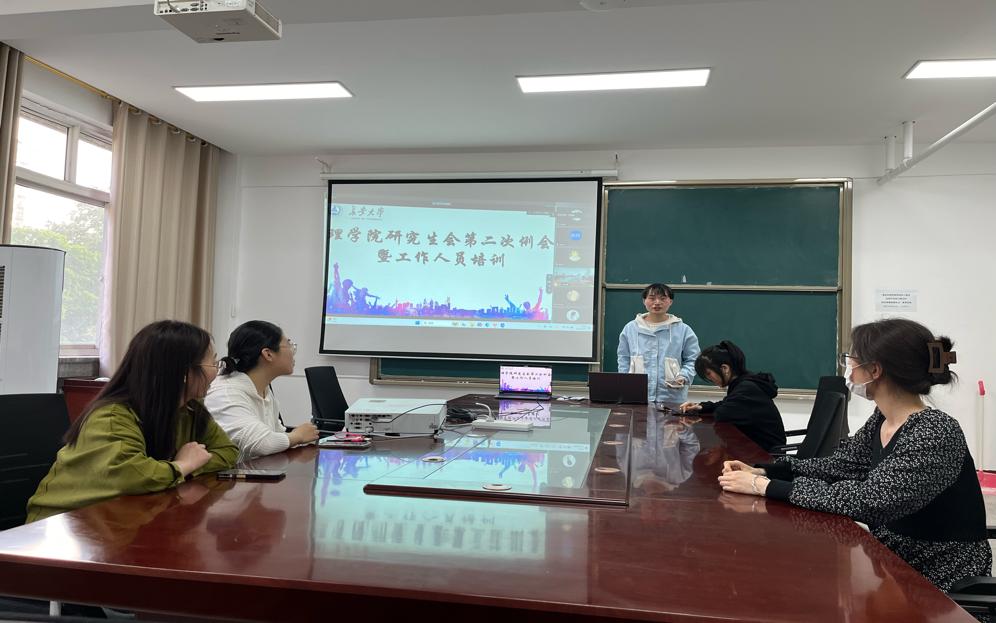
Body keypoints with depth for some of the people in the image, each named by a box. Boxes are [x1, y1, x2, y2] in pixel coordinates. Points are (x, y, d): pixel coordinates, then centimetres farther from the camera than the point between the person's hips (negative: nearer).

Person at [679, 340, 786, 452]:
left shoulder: (748, 389, -24)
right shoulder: (744, 384, 4)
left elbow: (722, 414, -30)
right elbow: (727, 406, 17)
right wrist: (702, 407, 0)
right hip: (755, 444, 8)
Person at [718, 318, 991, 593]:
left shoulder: (936, 434, -25)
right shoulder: (882, 420, 0)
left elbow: (866, 500, -31)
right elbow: (839, 464, 7)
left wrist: (767, 487, -27)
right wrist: (761, 472, -7)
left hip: (936, 583, -6)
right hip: (892, 562, 6)